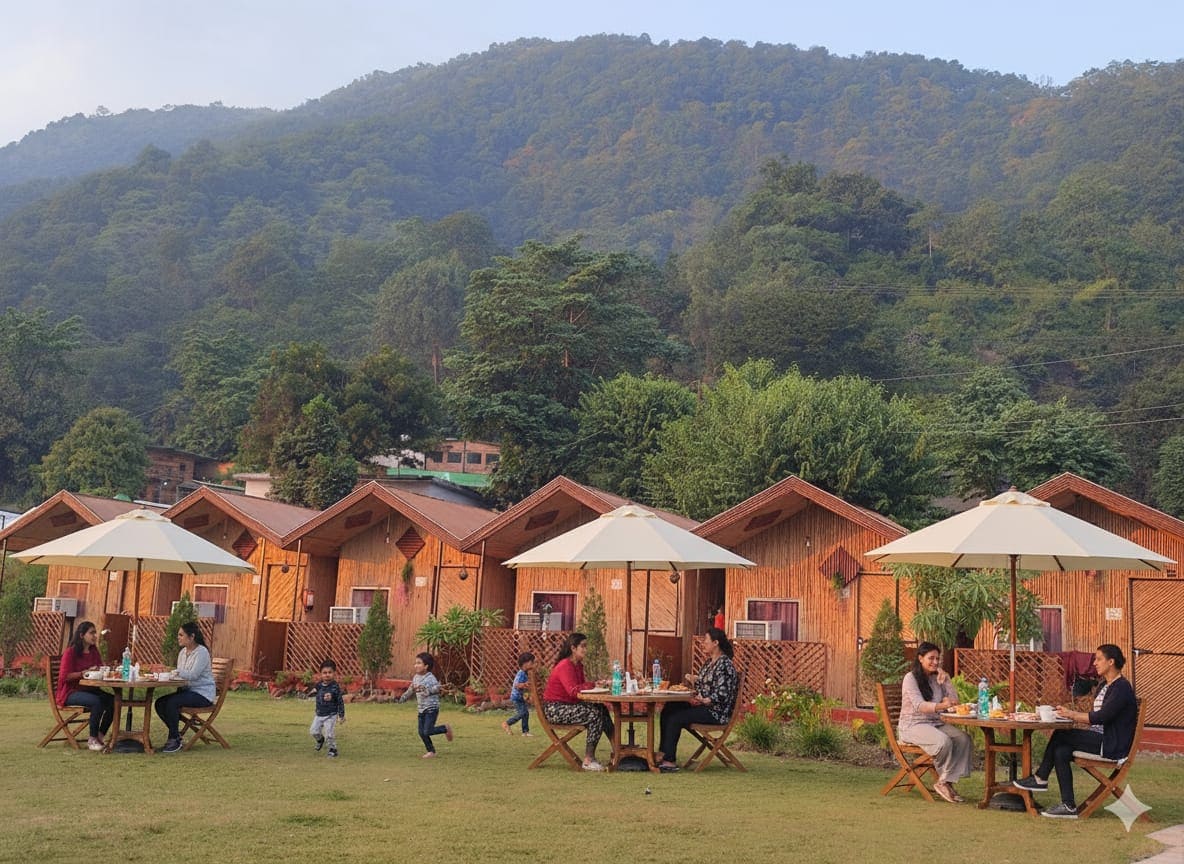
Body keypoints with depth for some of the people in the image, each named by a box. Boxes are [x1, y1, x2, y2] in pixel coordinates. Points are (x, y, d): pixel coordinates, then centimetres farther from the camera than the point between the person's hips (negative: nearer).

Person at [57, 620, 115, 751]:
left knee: (112, 700, -20)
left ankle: (100, 737, -11)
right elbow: (65, 676, -16)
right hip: (70, 692, -7)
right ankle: (92, 739, -21)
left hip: (88, 690, 7)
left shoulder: (94, 651, 12)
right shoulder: (70, 652, -9)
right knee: (97, 701, -34)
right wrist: (86, 672, -21)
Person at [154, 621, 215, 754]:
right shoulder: (183, 652, 13)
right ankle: (176, 735, 4)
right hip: (187, 690, 9)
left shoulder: (202, 652, -14)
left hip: (203, 694, -9)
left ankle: (174, 739, -15)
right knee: (160, 703, -8)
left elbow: (193, 675, -24)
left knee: (172, 702, -28)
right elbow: (180, 674, 17)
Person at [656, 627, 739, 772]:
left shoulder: (724, 664, -15)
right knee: (667, 710, -2)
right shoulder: (709, 662, 15)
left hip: (715, 712, -10)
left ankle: (670, 761, -17)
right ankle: (664, 753, -4)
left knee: (675, 718, -21)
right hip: (702, 705, 10)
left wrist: (704, 700, -28)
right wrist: (694, 680, 5)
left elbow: (722, 694, -21)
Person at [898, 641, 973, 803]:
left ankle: (946, 782, -19)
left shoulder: (937, 678, 14)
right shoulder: (910, 678, -7)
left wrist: (946, 679, -3)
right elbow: (919, 706, -21)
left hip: (935, 723, 7)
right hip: (913, 725, -6)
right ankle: (942, 781, -12)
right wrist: (942, 705, -39)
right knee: (944, 741, -34)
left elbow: (954, 700, 9)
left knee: (963, 738, -21)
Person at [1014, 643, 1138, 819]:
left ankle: (1040, 778, -7)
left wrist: (1072, 715, -16)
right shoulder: (1105, 686, 19)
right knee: (1061, 752, -8)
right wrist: (1069, 713, 0)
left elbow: (1101, 717, -21)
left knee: (1060, 736, -18)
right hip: (1100, 741, 9)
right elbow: (1095, 717, 15)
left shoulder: (1122, 688, -12)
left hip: (1112, 746, -9)